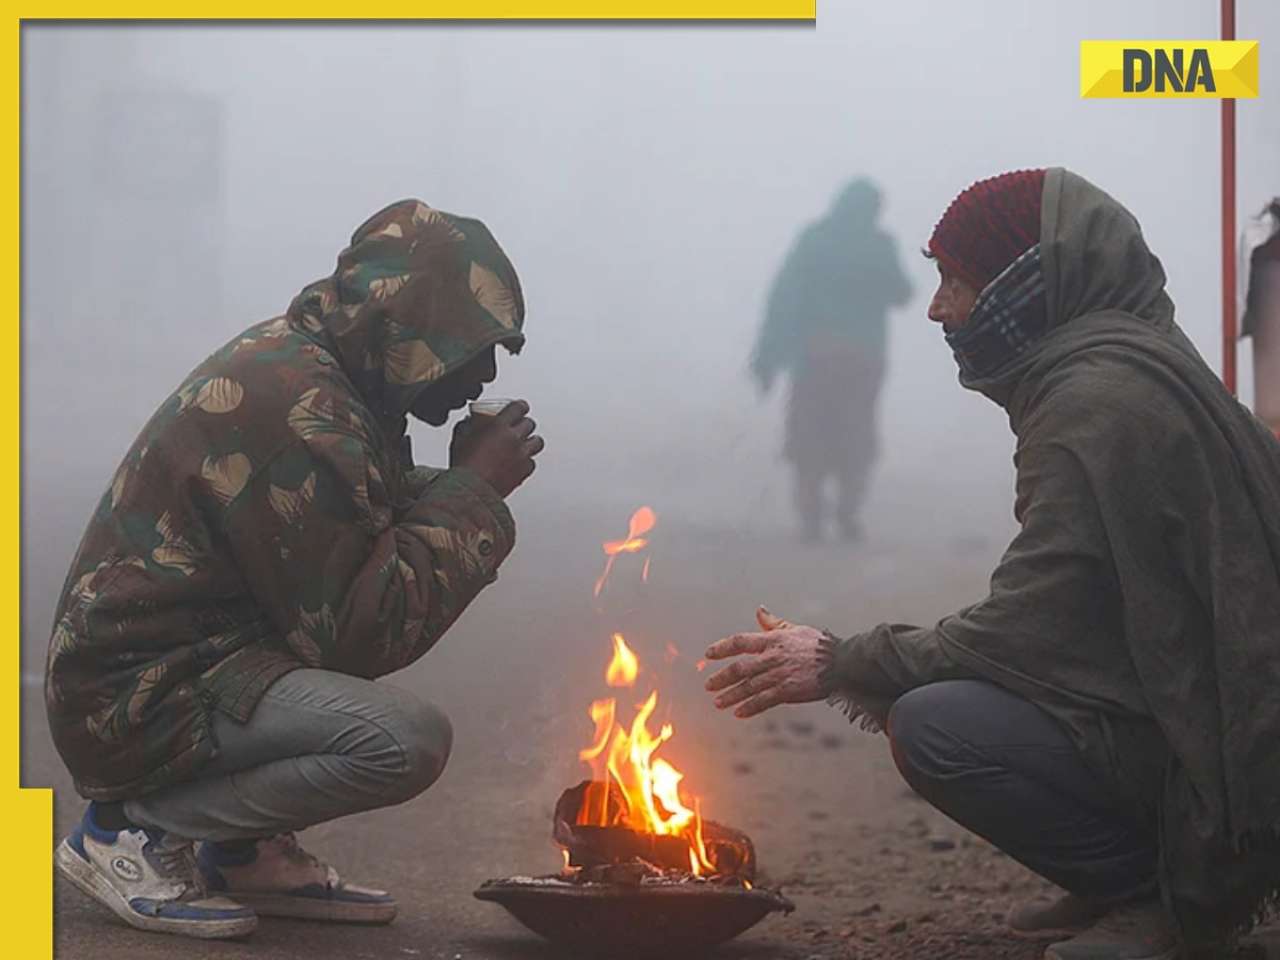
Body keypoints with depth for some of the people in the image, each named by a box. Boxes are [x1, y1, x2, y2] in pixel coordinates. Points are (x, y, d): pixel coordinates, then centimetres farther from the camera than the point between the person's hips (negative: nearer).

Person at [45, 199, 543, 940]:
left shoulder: (294, 361, 7)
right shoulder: (298, 412, -23)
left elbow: (372, 516, 20)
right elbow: (362, 633, -21)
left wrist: (464, 483, 2)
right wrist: (473, 490, -14)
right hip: (142, 703, -11)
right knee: (409, 740, -26)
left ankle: (249, 849, 10)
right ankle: (139, 826, -9)